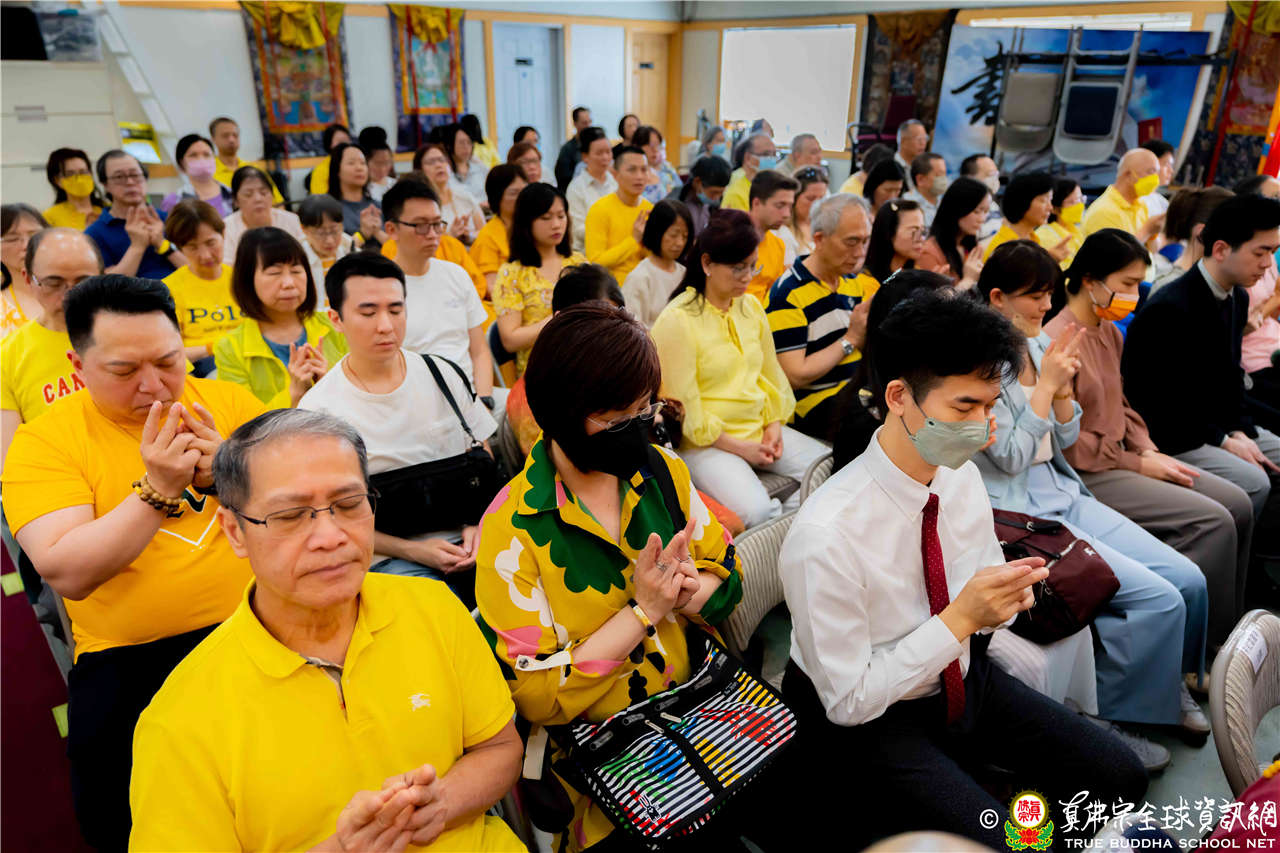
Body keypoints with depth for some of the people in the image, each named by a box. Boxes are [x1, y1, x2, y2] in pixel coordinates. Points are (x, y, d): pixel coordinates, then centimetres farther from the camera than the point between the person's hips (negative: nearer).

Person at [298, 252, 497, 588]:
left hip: (468, 537, 3)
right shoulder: (317, 409, -5)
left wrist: (480, 525, -8)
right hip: (389, 557, -3)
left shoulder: (443, 374, 5)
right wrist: (414, 551, -12)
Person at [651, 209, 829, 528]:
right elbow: (683, 406, -13)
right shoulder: (676, 320, -12)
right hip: (705, 442, -7)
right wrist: (739, 448, -12)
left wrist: (774, 424, 2)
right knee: (755, 511, -30)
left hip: (760, 430, 7)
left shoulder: (752, 306, 10)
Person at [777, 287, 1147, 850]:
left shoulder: (962, 476, -10)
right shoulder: (825, 537, -31)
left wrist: (1002, 600, -19)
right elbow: (849, 703, -22)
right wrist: (960, 618, -28)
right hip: (870, 720, -6)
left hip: (962, 675, 7)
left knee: (1121, 778, 1)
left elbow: (983, 606, 6)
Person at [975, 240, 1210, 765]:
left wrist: (1063, 387, -5)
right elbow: (1010, 457, -16)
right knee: (1160, 599, -15)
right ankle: (1102, 719, 3)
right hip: (1018, 516, -8)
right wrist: (1046, 382, -14)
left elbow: (1065, 441, 13)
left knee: (1189, 580, 0)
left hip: (1066, 498, 8)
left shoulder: (1041, 344, 8)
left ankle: (1169, 686, 26)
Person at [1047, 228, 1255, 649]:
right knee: (1213, 522, -16)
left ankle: (1224, 627, 17)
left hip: (1122, 460, 10)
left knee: (1238, 504, 4)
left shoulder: (1111, 333, 12)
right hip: (1085, 476, -10)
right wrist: (1138, 464, -12)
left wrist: (1149, 451, 4)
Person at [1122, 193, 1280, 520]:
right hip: (1163, 436, -10)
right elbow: (1159, 404, -21)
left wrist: (1239, 430, -1)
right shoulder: (1168, 309, -23)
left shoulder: (1237, 298, 8)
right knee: (1252, 481, -24)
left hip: (1215, 424, 10)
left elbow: (1231, 373, 14)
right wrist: (1224, 441, -15)